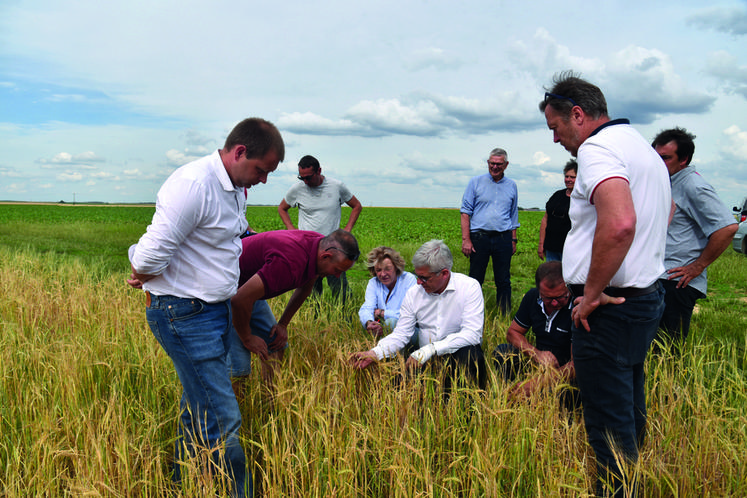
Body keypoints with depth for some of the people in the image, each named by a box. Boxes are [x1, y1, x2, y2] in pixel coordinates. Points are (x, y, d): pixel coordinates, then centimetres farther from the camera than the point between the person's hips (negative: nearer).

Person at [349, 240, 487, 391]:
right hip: (426, 361, 3)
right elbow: (400, 334, 3)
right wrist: (374, 353, -16)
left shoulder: (469, 287, -10)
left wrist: (430, 349, -26)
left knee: (469, 353, -36)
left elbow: (472, 334, -20)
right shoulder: (414, 293, 3)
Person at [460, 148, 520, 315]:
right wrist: (466, 239, -8)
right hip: (479, 237, -2)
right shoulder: (476, 182, 5)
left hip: (503, 238, 2)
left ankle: (505, 317, 13)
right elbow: (465, 211, 1)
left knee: (503, 281, 5)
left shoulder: (511, 186, 14)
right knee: (475, 280, 0)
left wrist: (513, 240, 15)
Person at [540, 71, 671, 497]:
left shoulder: (598, 148, -15)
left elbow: (619, 223, -33)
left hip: (608, 307, -10)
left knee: (608, 421, -2)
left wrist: (592, 294, -22)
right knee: (630, 410, 21)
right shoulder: (644, 147, 17)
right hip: (647, 297, 11)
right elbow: (665, 211, 33)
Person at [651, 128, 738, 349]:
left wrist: (698, 266, -18)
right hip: (659, 280, 10)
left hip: (677, 283, -10)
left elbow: (727, 227, -23)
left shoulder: (693, 186, -13)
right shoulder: (667, 183, 17)